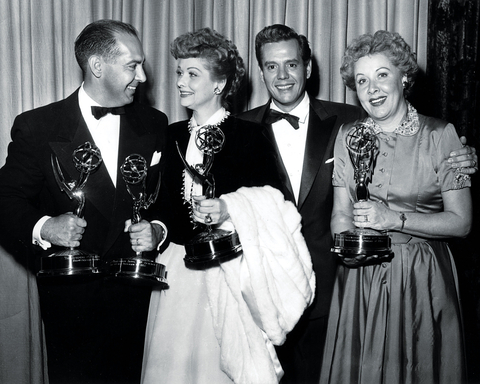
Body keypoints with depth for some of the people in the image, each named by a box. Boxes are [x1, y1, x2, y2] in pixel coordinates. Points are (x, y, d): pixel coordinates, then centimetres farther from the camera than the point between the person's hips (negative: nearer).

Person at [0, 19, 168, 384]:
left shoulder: (154, 125, 3)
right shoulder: (37, 128, -7)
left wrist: (158, 230, -12)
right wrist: (43, 228, -24)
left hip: (137, 297, 3)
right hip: (71, 299, -2)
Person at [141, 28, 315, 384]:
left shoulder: (249, 136, -5)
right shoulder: (171, 136, 8)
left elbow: (270, 201, -7)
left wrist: (228, 210, -21)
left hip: (228, 273, -4)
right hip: (176, 270, 4)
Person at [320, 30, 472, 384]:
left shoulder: (440, 135, -6)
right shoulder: (348, 136, 3)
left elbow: (461, 222, -8)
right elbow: (341, 212, 4)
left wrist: (394, 218, -18)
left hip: (422, 278, -2)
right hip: (360, 275, 2)